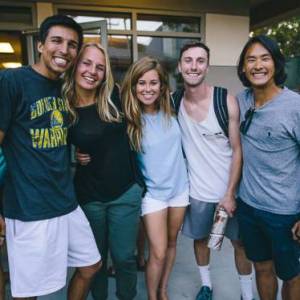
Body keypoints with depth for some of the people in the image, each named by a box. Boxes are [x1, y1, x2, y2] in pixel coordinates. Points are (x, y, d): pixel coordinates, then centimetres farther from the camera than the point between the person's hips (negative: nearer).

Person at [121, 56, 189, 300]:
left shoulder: (170, 111, -5)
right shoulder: (129, 120, -16)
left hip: (179, 187, 4)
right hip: (153, 192, -4)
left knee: (171, 243, 18)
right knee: (158, 253, 0)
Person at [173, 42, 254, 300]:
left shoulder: (226, 101, -15)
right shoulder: (174, 102, -8)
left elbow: (237, 150, -11)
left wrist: (230, 194, -12)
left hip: (229, 190, -2)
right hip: (196, 190, 2)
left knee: (240, 242, 13)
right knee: (199, 238, 19)